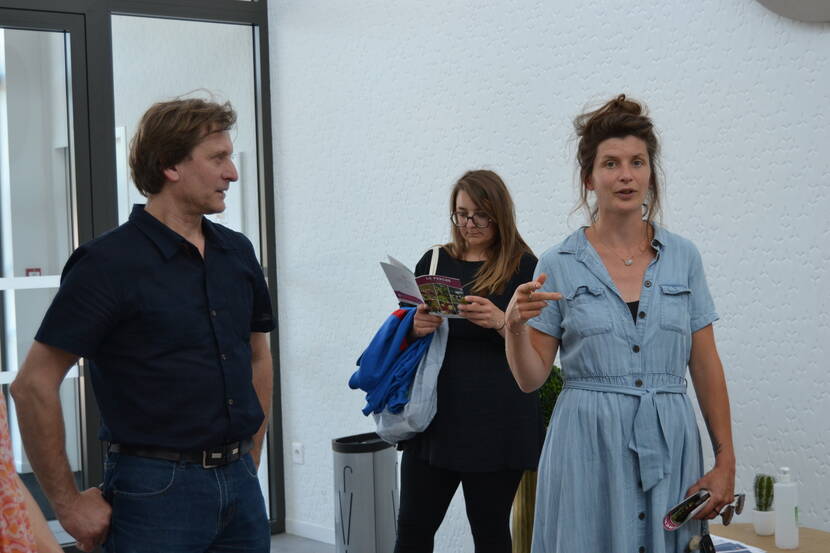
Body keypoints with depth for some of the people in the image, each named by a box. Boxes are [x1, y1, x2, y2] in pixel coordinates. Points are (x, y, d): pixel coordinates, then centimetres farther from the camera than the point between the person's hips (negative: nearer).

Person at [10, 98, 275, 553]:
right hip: (156, 490, -6)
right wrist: (68, 503, -10)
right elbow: (33, 384, -13)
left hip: (239, 485, 6)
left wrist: (248, 462, 14)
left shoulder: (237, 252, 8)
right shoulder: (109, 263, -11)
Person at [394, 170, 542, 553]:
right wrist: (415, 329, -8)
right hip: (436, 413, 4)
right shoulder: (435, 261, 11)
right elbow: (402, 333, 15)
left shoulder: (523, 266, -1)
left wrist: (500, 322, -23)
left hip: (496, 419, -3)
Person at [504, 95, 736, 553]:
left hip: (669, 445, 2)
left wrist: (725, 460, 2)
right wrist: (515, 324, -18)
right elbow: (530, 378, 1)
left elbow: (706, 366, 7)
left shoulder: (683, 257, 6)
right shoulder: (559, 266, 0)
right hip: (588, 446, -2)